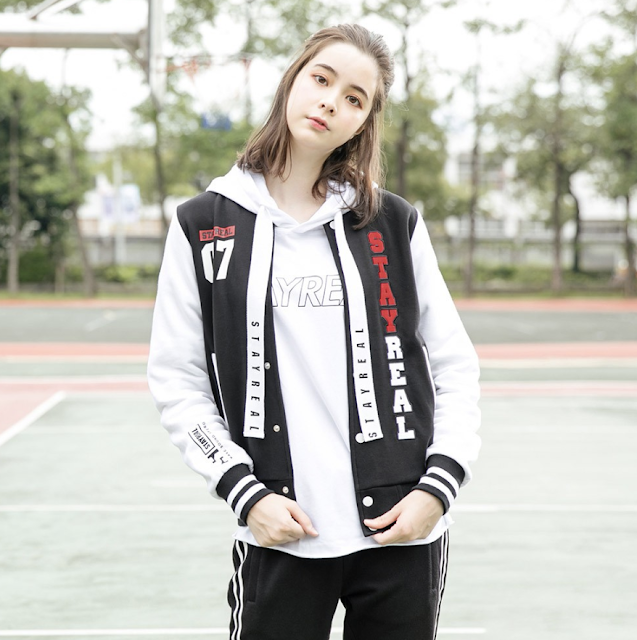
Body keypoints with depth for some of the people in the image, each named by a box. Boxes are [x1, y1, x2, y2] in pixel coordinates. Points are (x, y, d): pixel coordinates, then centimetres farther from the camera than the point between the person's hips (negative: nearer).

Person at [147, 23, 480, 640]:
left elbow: (455, 364, 7)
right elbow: (177, 380, 3)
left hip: (400, 529, 1)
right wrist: (244, 492, -7)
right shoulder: (203, 225, 2)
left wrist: (438, 486, -4)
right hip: (280, 535, -1)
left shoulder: (394, 223, 4)